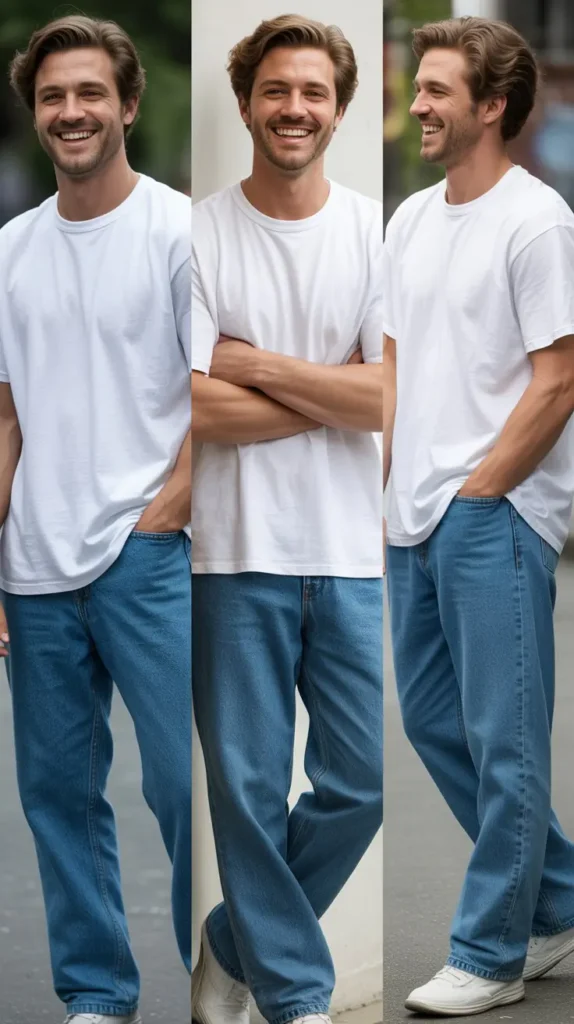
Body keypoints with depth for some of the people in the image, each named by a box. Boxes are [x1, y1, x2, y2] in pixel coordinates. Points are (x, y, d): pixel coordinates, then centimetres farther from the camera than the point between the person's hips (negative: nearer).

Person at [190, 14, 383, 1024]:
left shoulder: (375, 231, 0)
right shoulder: (199, 233, -3)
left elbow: (390, 401, -10)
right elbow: (196, 410, -12)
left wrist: (253, 363, -12)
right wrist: (337, 390, -10)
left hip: (354, 555, 2)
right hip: (238, 555, -2)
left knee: (361, 784, 5)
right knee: (250, 790, 5)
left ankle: (238, 942, 26)